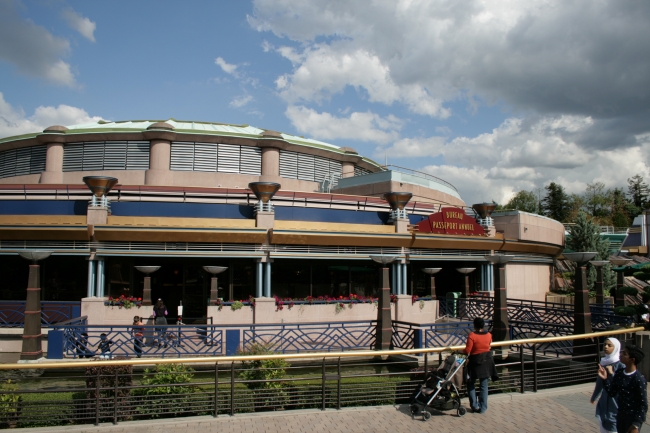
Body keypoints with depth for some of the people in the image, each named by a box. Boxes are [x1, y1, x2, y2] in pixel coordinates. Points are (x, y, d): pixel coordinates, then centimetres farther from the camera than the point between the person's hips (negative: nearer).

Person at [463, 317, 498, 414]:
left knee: (471, 384, 13)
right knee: (484, 385, 12)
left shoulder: (472, 335, -17)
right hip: (486, 362, 4)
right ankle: (482, 408, 13)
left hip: (475, 362, -4)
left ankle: (474, 406, 9)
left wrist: (459, 351, 1)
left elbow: (467, 350, -18)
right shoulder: (488, 335, -3)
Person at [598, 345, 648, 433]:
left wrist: (636, 425, -19)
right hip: (620, 415, 7)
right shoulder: (619, 373, 2)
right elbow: (612, 393, 7)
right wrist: (605, 379, -8)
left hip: (633, 417, -7)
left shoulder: (639, 379, -18)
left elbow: (643, 404, -15)